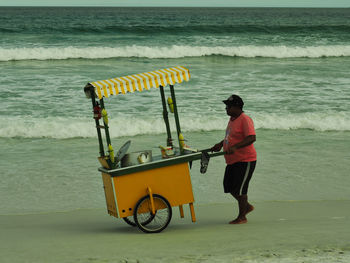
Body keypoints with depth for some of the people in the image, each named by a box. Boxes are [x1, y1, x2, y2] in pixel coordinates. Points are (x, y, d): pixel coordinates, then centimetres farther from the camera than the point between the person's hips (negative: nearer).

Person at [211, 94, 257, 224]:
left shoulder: (245, 119, -18)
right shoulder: (232, 119, 12)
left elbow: (252, 138, -28)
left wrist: (235, 147, -36)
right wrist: (221, 144, 15)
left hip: (245, 160, -10)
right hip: (233, 161, 10)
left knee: (239, 189, -6)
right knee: (229, 187, 13)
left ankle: (242, 217, 8)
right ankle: (247, 206, 31)